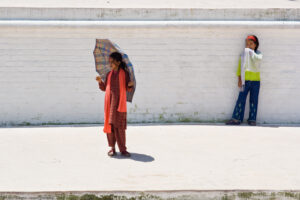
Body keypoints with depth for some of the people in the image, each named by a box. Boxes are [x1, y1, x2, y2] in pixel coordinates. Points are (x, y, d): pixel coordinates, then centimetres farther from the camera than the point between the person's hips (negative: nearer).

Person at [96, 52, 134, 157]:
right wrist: (100, 81, -1)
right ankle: (112, 148, 7)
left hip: (120, 102, -3)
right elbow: (104, 88, 15)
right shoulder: (109, 74, 12)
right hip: (109, 101, 3)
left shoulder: (124, 73, 2)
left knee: (120, 126, -5)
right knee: (110, 124, -1)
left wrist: (130, 85, -18)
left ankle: (123, 149, 0)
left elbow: (128, 89, 3)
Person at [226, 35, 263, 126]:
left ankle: (252, 119, 9)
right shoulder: (243, 54, 8)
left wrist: (250, 50, -14)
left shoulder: (258, 53, 3)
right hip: (245, 80, 1)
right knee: (241, 99, -2)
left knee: (254, 100, 3)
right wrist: (239, 79, 0)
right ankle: (236, 119, 0)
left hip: (255, 81, -1)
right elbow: (240, 67, 7)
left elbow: (257, 58, -22)